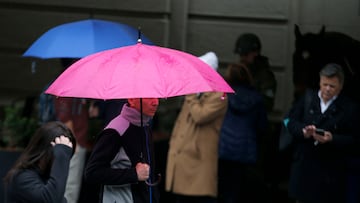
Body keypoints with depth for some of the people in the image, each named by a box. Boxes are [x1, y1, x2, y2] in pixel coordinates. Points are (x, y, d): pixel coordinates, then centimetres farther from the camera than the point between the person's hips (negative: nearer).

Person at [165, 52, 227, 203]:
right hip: (182, 156, 9)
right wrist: (174, 143, 16)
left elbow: (200, 116, -23)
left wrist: (191, 95, -14)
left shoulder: (218, 96, -9)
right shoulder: (195, 92, 18)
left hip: (201, 158, -9)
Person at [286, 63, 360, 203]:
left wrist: (332, 139, -25)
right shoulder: (307, 98, 6)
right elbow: (291, 122, 4)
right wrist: (303, 130, -17)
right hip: (303, 164, 3)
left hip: (330, 170, -3)